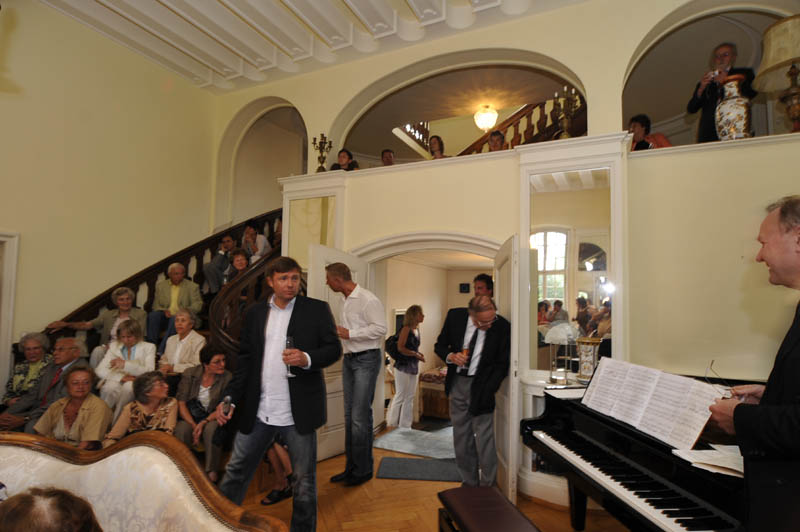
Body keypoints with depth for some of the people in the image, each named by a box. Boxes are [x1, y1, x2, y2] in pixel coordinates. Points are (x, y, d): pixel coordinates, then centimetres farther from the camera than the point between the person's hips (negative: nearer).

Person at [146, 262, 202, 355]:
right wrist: (164, 311, -8)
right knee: (153, 315, -28)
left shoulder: (192, 287, 11)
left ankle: (160, 351, -38)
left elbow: (198, 304, 2)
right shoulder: (160, 285, 18)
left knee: (175, 319, -35)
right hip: (166, 315, 3)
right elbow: (156, 305, 14)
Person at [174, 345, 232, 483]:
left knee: (212, 429, -34)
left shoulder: (227, 377, -5)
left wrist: (204, 422, -20)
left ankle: (212, 472, -20)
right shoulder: (189, 374, -2)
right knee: (182, 430, -32)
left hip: (211, 418, -1)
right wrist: (193, 425, -18)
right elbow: (181, 402, -6)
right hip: (189, 417, 1)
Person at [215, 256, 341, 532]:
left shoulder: (317, 309, -3)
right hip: (257, 411, 3)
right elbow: (245, 359, 8)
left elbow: (334, 348, -5)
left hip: (298, 413, -3)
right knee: (235, 473, 15)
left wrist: (307, 358, -23)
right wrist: (230, 397, 0)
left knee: (304, 480, 12)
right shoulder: (255, 312, 7)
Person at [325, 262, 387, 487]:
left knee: (360, 415, -5)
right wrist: (337, 331, 7)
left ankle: (363, 470, 10)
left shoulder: (367, 299, -15)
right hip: (349, 359, 9)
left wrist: (349, 334, -19)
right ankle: (351, 467, 24)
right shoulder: (347, 301, 13)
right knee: (349, 415, 13)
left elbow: (380, 328, -20)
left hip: (366, 359, -9)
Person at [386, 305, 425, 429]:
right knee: (400, 396, 2)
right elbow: (400, 348, -20)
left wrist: (418, 354, 1)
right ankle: (392, 424, 17)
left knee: (409, 398, 11)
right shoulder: (406, 329, -14)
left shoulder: (417, 329, 10)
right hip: (403, 366, -8)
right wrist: (416, 354, -16)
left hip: (413, 367, 8)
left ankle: (405, 425, 21)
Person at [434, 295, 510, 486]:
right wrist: (451, 356, -16)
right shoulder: (455, 316, -7)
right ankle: (469, 483, 27)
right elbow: (440, 345, 6)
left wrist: (486, 393, -14)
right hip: (457, 383, 3)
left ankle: (488, 488, 13)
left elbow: (502, 365, -6)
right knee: (461, 439, 12)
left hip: (481, 385, -3)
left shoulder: (502, 327, -14)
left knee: (484, 439, -4)